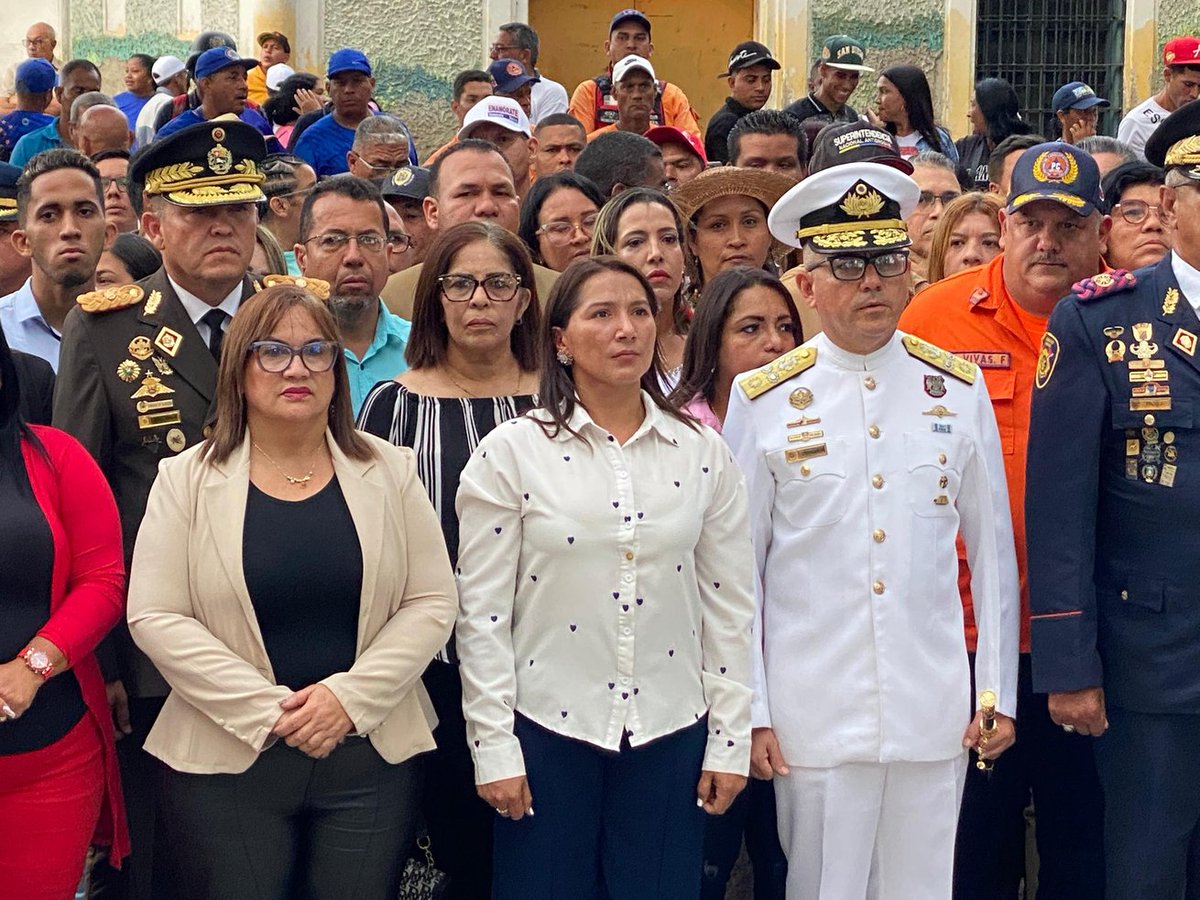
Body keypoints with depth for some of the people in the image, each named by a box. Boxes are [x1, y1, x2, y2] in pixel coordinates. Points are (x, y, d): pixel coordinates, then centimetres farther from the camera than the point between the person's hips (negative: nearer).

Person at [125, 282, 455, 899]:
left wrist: (352, 696, -13)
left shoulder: (388, 471, 4)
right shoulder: (189, 479, 0)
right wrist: (268, 709, -14)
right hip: (227, 761, -1)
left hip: (371, 754, 1)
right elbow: (154, 617, -6)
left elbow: (432, 602, 0)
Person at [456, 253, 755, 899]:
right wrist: (493, 749, -6)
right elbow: (483, 612, -4)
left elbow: (730, 605, 5)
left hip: (670, 733, 2)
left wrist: (729, 742, 3)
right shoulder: (511, 453, -4)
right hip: (548, 730, -2)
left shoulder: (702, 452, 3)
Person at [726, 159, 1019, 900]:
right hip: (814, 717, -1)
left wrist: (1001, 694, 5)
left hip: (937, 714, 2)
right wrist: (750, 712, -2)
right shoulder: (763, 400, -2)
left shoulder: (960, 389, 4)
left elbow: (992, 551, 7)